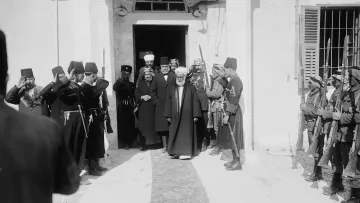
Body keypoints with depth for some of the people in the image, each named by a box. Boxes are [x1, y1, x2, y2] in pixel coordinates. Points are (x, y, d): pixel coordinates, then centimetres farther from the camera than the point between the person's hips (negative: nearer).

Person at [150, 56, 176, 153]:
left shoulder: (174, 76, 2)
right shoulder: (156, 77, 8)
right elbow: (152, 91, 8)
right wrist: (156, 101, -1)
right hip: (160, 106, 2)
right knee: (162, 126, 5)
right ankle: (164, 145, 14)